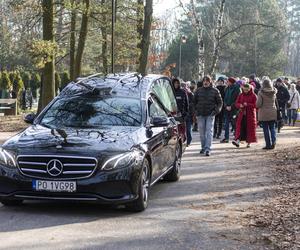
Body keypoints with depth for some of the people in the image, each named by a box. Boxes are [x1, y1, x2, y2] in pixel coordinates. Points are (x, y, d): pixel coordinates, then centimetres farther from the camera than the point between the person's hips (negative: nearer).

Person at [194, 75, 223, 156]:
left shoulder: (215, 91, 1)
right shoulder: (199, 91, 7)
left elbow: (220, 102, 5)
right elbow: (194, 101, 17)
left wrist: (216, 110, -9)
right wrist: (196, 110, 5)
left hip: (210, 114, -3)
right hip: (200, 115, 3)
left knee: (209, 131, -10)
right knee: (202, 132, 9)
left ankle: (208, 149, -13)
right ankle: (203, 147, 23)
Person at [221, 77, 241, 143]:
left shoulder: (237, 89, -7)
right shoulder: (227, 89, 11)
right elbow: (225, 99, 12)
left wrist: (231, 106, -15)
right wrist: (226, 106, -4)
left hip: (234, 110, -6)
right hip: (227, 109, 6)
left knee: (234, 123, -1)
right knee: (226, 124, 3)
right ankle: (226, 138, 7)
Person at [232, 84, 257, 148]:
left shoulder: (253, 96, -2)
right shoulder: (241, 95, 9)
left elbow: (256, 105, -9)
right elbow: (236, 103, 9)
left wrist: (248, 104, -19)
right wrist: (240, 105, -13)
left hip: (250, 114, -2)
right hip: (242, 113, 2)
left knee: (250, 128, 0)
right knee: (240, 127, -8)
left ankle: (249, 142, 9)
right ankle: (237, 141, -16)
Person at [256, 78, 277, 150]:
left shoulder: (261, 93, -11)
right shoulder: (274, 92, 2)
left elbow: (258, 104, -14)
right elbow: (275, 102, 12)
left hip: (264, 113, -3)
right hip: (273, 113, 3)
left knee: (266, 129, 4)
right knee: (272, 128, 11)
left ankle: (268, 144, 5)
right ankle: (273, 141, -10)